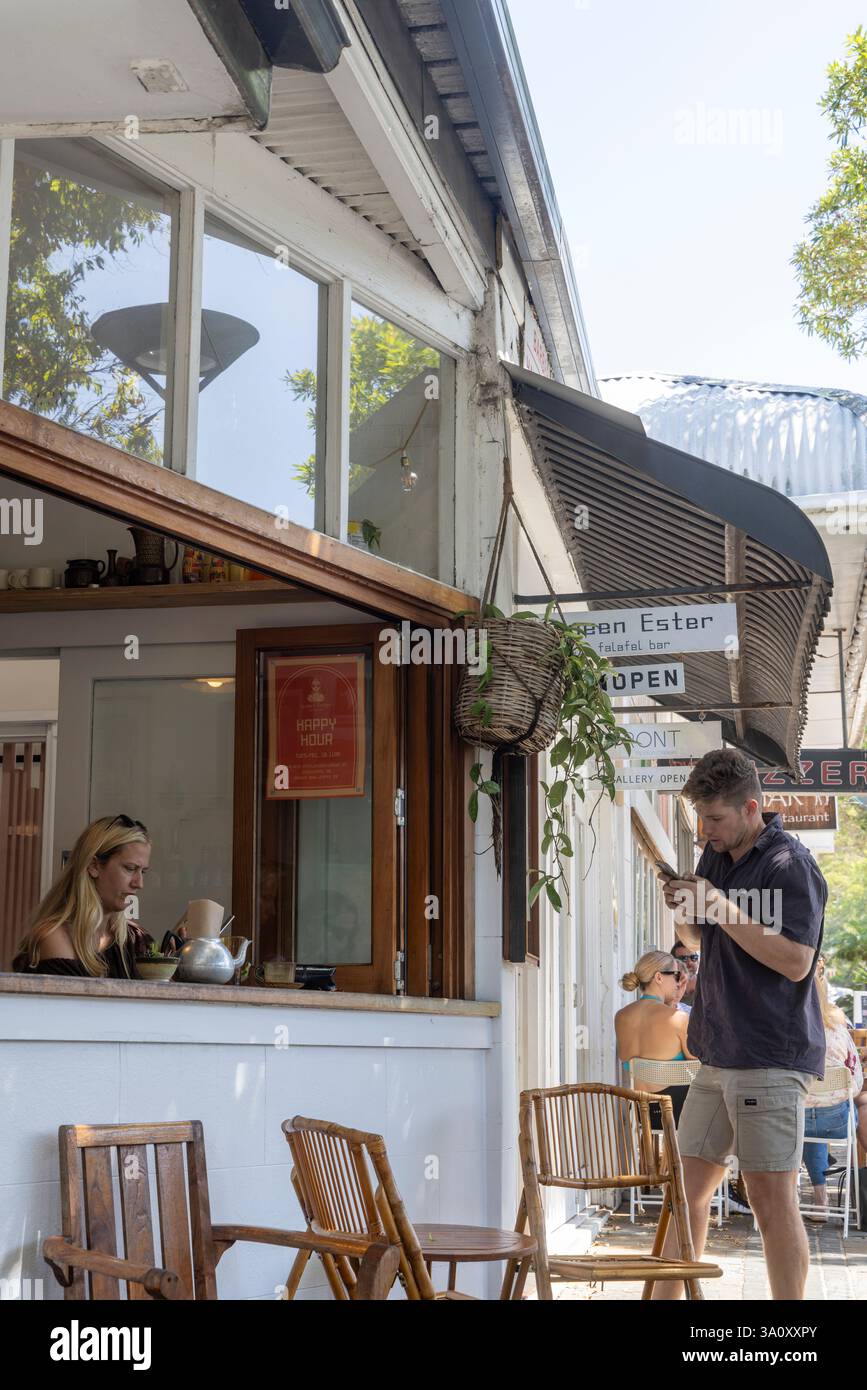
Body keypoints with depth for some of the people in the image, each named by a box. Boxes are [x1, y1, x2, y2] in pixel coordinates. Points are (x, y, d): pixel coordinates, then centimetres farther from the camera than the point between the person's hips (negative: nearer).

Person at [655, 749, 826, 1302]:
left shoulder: (790, 866, -11)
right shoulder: (717, 857, 14)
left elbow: (795, 961, -19)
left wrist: (722, 908, -19)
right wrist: (683, 908, 3)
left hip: (772, 1058, -8)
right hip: (719, 1053, 8)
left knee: (774, 1201, -6)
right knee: (688, 1188, 11)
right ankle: (665, 1297, 20)